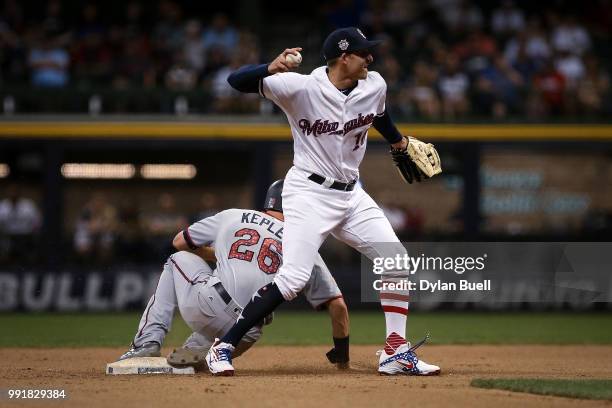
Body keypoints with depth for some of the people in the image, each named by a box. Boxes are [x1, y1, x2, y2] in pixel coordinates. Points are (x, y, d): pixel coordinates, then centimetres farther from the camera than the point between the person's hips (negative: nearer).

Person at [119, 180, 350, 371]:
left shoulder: (232, 216, 19)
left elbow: (180, 242, 31)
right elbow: (337, 305, 13)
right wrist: (342, 355, 24)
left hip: (206, 306, -1)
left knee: (179, 259, 29)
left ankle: (148, 342, 15)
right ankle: (198, 349, 7)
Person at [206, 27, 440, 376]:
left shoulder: (374, 86, -1)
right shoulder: (301, 87, -18)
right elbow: (237, 81, -23)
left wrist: (399, 143, 38)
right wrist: (271, 69, -42)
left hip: (351, 194, 7)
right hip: (309, 193, -7)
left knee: (396, 260, 0)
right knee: (294, 279, -18)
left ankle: (397, 353, 9)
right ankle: (224, 347, -8)